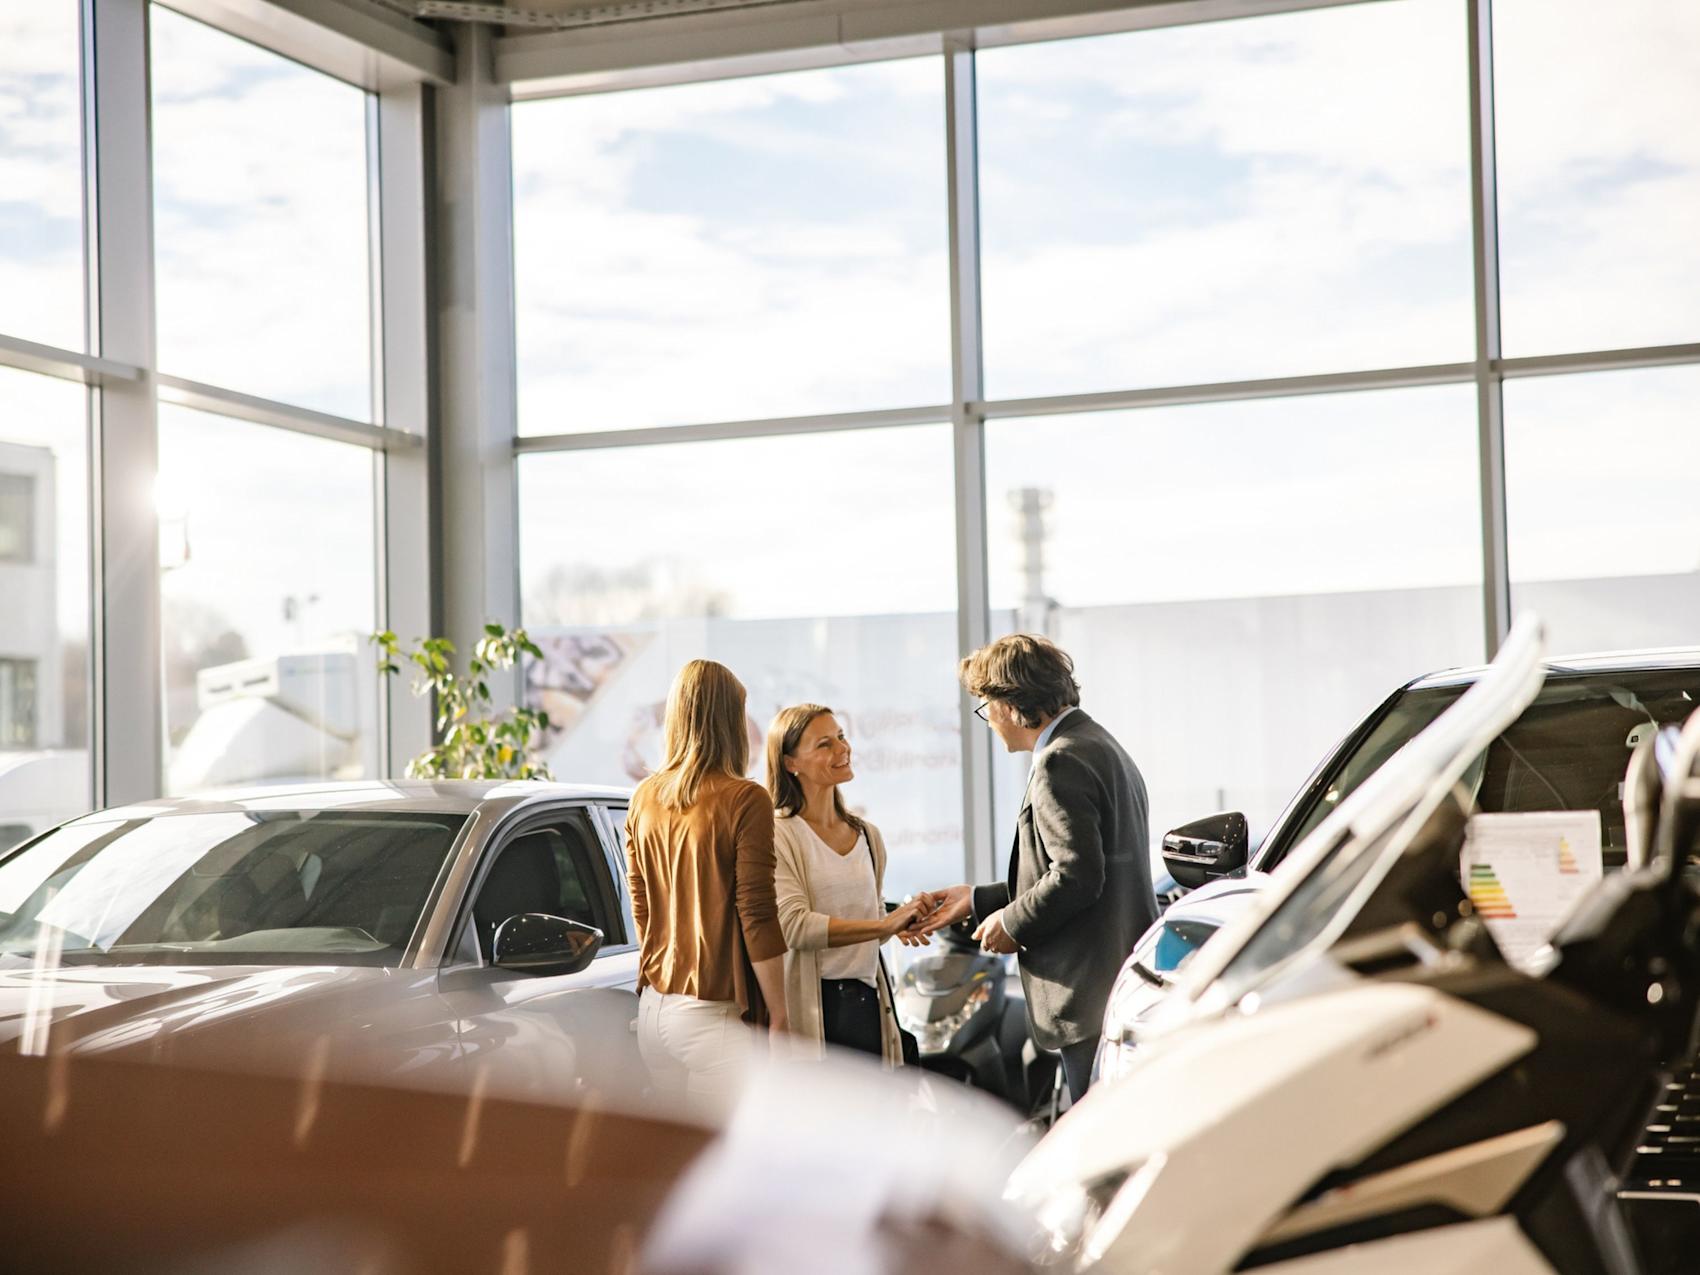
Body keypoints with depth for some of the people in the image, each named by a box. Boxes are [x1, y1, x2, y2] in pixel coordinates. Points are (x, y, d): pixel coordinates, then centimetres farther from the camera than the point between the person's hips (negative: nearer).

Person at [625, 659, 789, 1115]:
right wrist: (777, 1014, -5)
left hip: (655, 1006, 6)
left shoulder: (644, 799, 9)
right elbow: (757, 918, -11)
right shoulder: (743, 800, -10)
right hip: (716, 1011, -6)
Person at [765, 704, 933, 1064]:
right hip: (810, 1006, -6)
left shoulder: (867, 836, 15)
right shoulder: (778, 835, -8)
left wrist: (905, 918, 4)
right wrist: (884, 925, -22)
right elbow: (793, 925, -19)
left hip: (865, 1003, 6)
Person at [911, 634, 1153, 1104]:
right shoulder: (1098, 745, 19)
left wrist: (1013, 923, -7)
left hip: (1092, 991, -11)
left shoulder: (1060, 762, -14)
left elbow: (1077, 875, -22)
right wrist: (978, 900, 23)